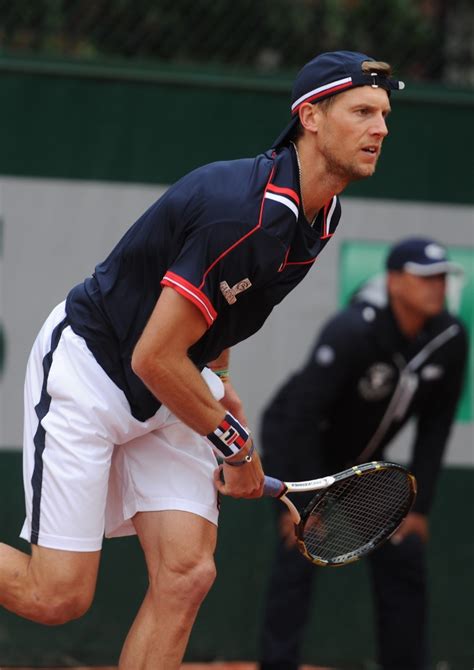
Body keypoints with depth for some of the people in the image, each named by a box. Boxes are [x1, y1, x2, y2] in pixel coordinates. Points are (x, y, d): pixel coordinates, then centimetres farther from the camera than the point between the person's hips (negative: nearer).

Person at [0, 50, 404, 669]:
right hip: (86, 368, -9)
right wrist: (236, 442, -12)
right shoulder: (246, 211, -30)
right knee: (58, 595, -9)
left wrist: (216, 379, 10)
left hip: (168, 389, 9)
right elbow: (154, 358, -26)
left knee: (187, 574, -8)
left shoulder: (317, 216, -1)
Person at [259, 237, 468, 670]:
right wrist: (303, 503, -28)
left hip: (364, 457, 6)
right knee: (300, 553, -17)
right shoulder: (353, 331, -31)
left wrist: (419, 504, -5)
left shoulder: (450, 339, -14)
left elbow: (435, 426, -4)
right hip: (295, 442, -6)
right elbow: (303, 415, -30)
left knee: (403, 559, 1)